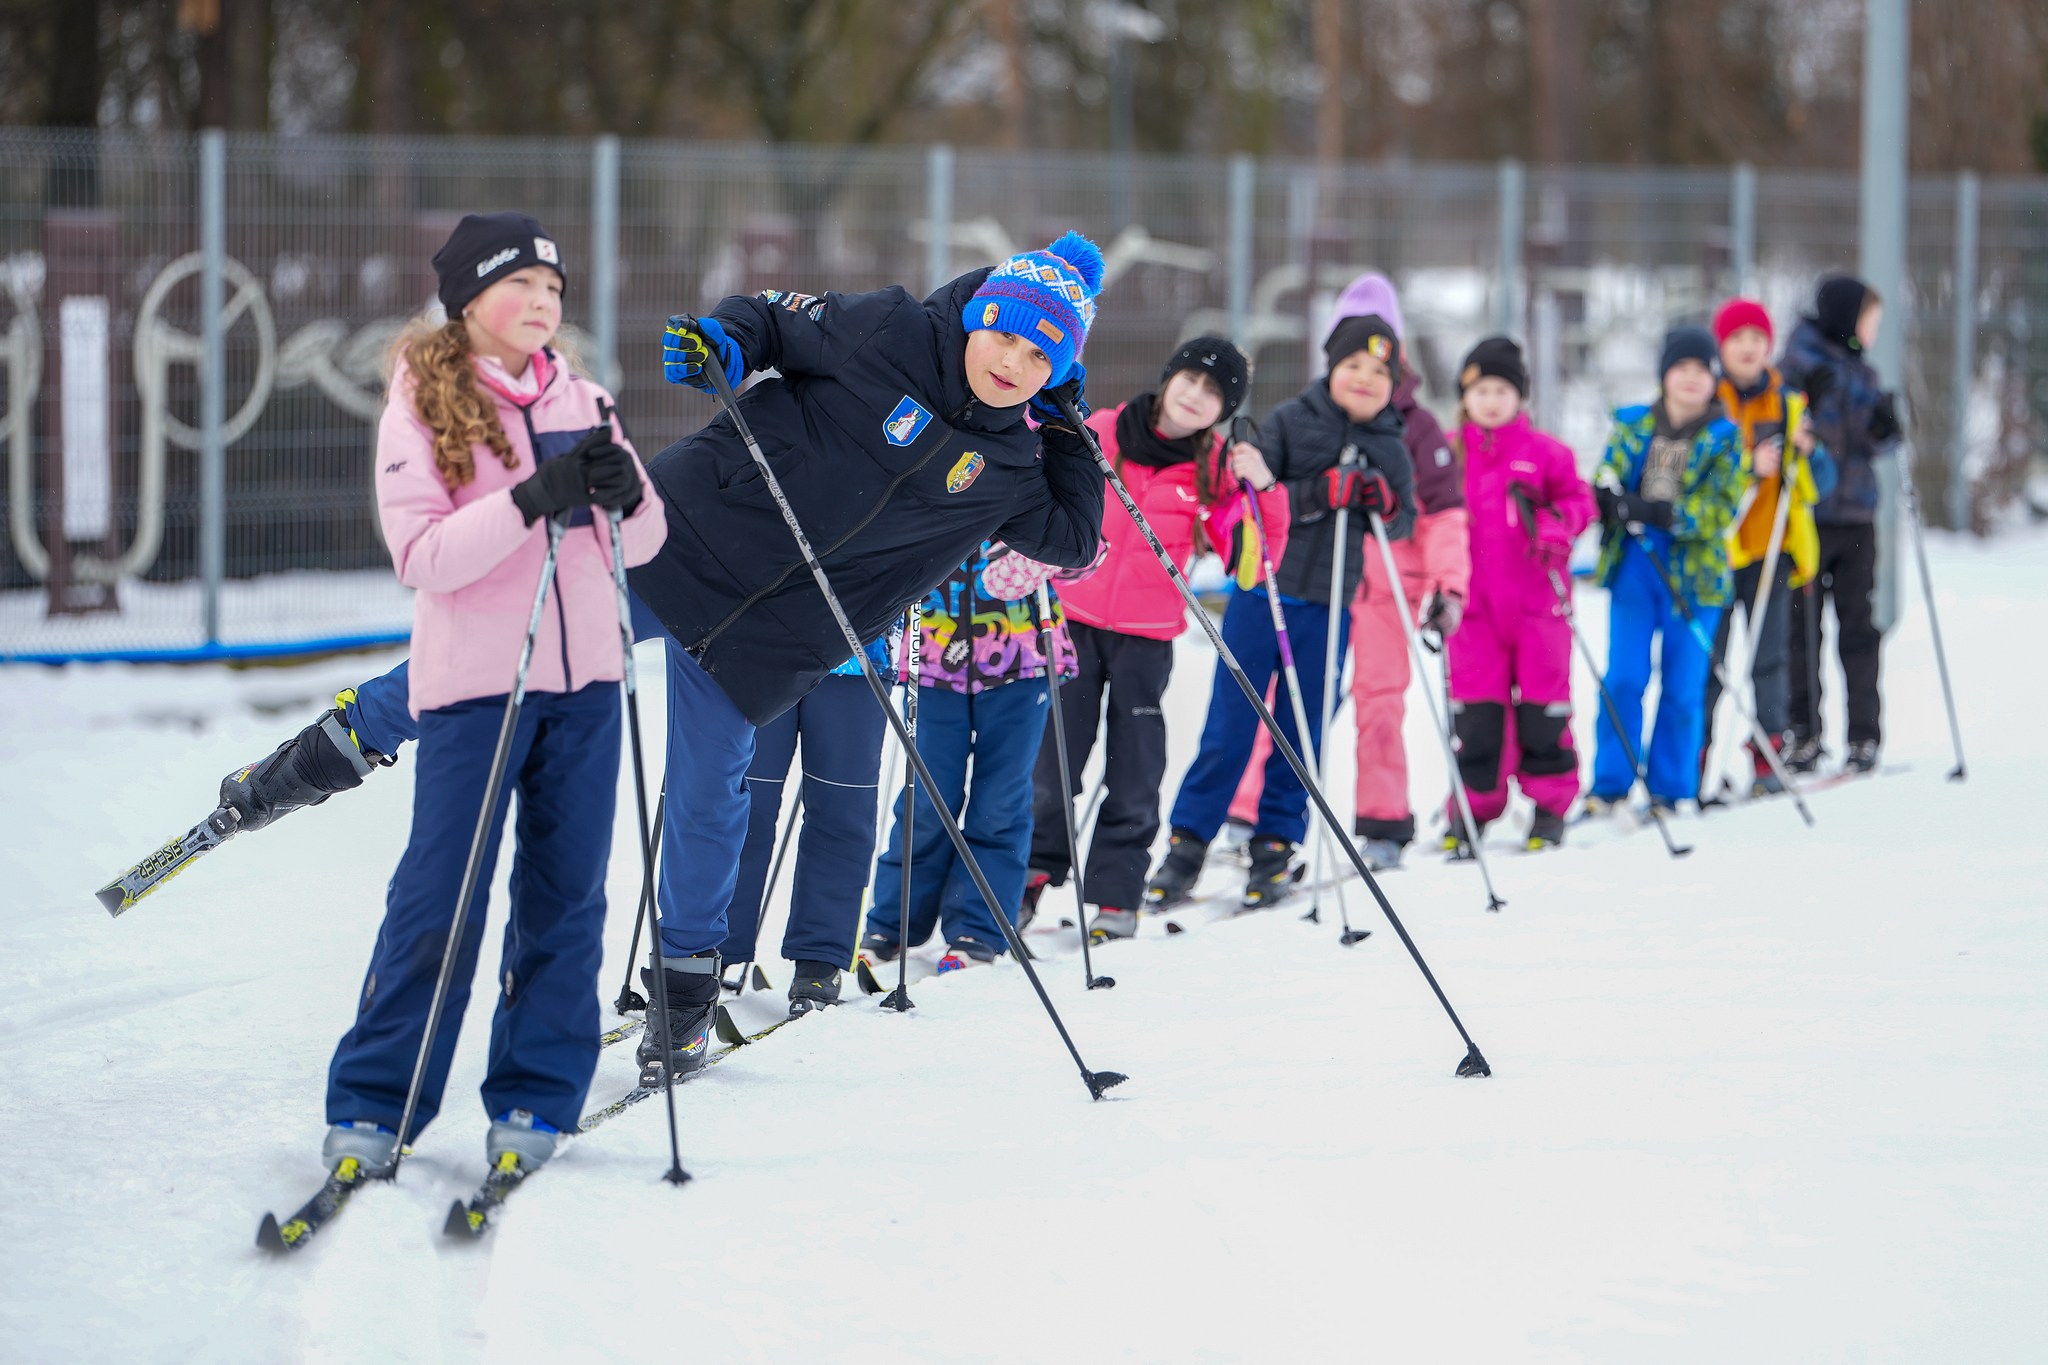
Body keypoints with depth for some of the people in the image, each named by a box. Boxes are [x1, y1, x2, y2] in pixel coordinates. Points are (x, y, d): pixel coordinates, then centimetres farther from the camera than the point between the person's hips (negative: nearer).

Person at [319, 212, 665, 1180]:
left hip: (582, 681, 4)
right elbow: (423, 556, -15)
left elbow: (644, 544, 10)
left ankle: (535, 1097, 14)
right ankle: (373, 1104, 3)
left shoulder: (580, 402, 9)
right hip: (472, 683, -4)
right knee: (441, 895, -5)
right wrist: (532, 499, -26)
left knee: (564, 892, 6)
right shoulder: (421, 407, -4)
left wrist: (625, 494, -13)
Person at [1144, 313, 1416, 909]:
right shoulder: (1289, 421, -3)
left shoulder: (1391, 450, 7)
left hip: (1328, 610, 3)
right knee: (1229, 729, -1)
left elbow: (1406, 522, 11)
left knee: (1302, 733, 6)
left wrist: (1385, 502, -11)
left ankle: (1276, 844, 17)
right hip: (1262, 595, -3)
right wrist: (1321, 492, -24)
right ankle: (1187, 843, 6)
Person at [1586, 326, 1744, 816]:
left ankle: (1669, 791, 12)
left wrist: (1663, 513, -22)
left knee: (1683, 689, 3)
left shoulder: (1724, 437, 2)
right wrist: (1609, 498, -17)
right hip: (1633, 564, 1)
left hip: (1694, 572, -1)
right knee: (1623, 679, -4)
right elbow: (1604, 485, 8)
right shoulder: (1634, 426, 9)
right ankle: (1609, 786, 4)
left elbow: (1721, 507, -8)